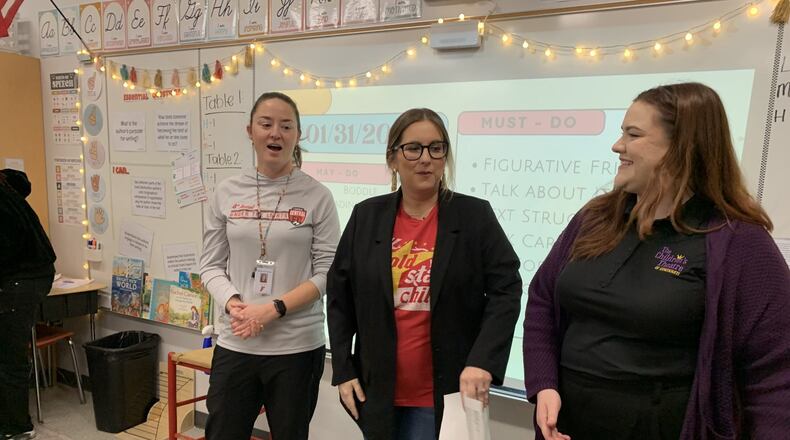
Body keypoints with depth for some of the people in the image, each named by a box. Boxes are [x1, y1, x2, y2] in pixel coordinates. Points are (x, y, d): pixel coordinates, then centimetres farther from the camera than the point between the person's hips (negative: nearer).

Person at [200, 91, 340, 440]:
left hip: (297, 346, -2)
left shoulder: (317, 196, -5)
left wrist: (273, 309, -16)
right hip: (235, 344, 2)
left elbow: (327, 273, -6)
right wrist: (233, 304, -13)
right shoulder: (227, 193, 3)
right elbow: (211, 265, 5)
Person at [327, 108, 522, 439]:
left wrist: (483, 361, -20)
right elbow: (339, 295, 6)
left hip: (447, 394, -2)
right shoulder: (366, 216, 1)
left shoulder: (475, 216, -5)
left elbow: (505, 290, -8)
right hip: (377, 391, 3)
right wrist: (342, 370, 3)